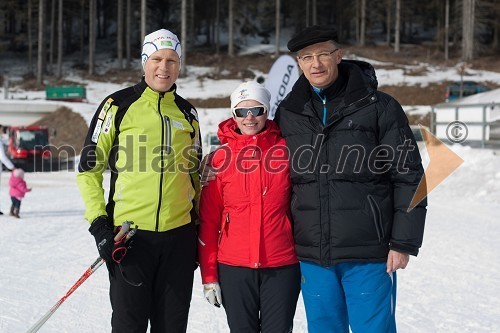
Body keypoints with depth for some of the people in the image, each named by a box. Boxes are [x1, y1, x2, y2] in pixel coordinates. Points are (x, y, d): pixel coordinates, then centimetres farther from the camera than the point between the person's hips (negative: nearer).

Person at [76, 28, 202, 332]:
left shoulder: (187, 113, 11)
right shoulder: (118, 106, -1)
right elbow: (90, 168, 1)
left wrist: (198, 224, 15)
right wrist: (98, 224, -8)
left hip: (179, 233, 4)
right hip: (129, 234, -3)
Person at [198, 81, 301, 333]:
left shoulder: (286, 150, 1)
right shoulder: (221, 157, 2)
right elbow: (208, 219, 3)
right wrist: (209, 275, 1)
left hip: (282, 265, 0)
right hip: (234, 267, 1)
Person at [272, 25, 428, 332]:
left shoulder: (379, 107, -3)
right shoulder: (288, 114, 8)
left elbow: (409, 177, -4)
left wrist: (403, 242, -8)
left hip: (368, 255, -4)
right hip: (311, 256, 4)